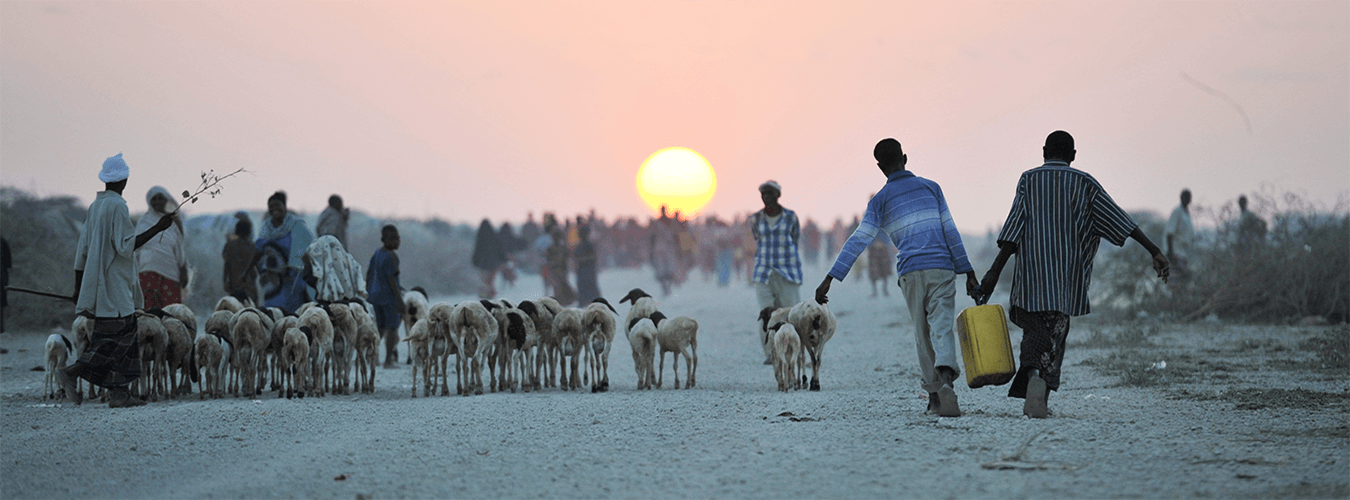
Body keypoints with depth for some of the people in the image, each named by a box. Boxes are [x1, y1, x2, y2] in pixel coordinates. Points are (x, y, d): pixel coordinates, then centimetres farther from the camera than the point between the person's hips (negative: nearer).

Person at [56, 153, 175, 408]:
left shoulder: (95, 206, 13)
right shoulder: (117, 206, -13)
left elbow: (82, 250, 15)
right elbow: (126, 245, -18)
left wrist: (79, 288, 20)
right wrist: (157, 229, -14)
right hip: (114, 285, -9)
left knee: (123, 338, 9)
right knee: (114, 337, -8)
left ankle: (119, 392, 5)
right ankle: (71, 372, -13)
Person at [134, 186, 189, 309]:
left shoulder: (173, 221, 9)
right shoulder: (144, 221, 10)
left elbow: (180, 248, 10)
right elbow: (136, 247, 14)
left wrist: (183, 271, 3)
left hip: (170, 271, 0)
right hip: (149, 271, 0)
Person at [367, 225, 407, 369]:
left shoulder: (377, 253, 6)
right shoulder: (391, 256, -18)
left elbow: (369, 273, 14)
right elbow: (391, 279, -21)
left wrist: (367, 292, 26)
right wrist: (400, 301, -19)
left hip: (375, 295, 8)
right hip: (389, 296, -8)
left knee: (380, 328, 17)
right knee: (392, 327, 2)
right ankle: (389, 361, 3)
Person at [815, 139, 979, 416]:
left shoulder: (880, 200, 8)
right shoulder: (930, 187, 12)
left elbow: (858, 241, -2)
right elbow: (950, 231, 8)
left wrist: (830, 279, -4)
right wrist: (968, 272, 10)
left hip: (910, 274, 0)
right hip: (942, 268, 0)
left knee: (922, 333, 15)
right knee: (941, 328, -10)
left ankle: (935, 395, 17)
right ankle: (946, 377, -38)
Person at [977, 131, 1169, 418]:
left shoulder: (1029, 179, 2)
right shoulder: (1084, 183, 6)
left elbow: (1015, 227, -7)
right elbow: (1118, 219, 0)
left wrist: (995, 271, -9)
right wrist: (1154, 251, -2)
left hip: (1032, 270, -1)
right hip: (1068, 273, 1)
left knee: (1034, 327, 10)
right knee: (1056, 333, 5)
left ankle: (1033, 373, -17)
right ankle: (1040, 395, -9)